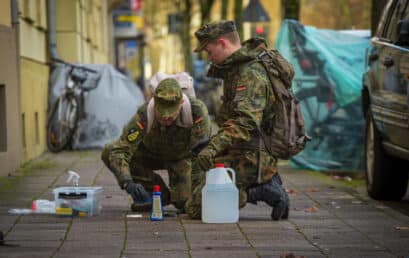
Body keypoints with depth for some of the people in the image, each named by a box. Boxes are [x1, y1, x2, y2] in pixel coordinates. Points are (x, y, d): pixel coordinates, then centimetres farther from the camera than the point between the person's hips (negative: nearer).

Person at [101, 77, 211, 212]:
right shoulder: (144, 115, -37)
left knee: (186, 203, -28)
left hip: (183, 155, -2)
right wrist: (128, 183, -57)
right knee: (108, 153, -21)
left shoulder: (197, 111, -38)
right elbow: (119, 151, -41)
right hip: (152, 153, 2)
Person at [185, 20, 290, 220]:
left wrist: (214, 147, -41)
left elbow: (246, 122, -31)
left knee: (195, 208, -10)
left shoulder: (251, 74, -18)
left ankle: (261, 191, -11)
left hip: (247, 159, -10)